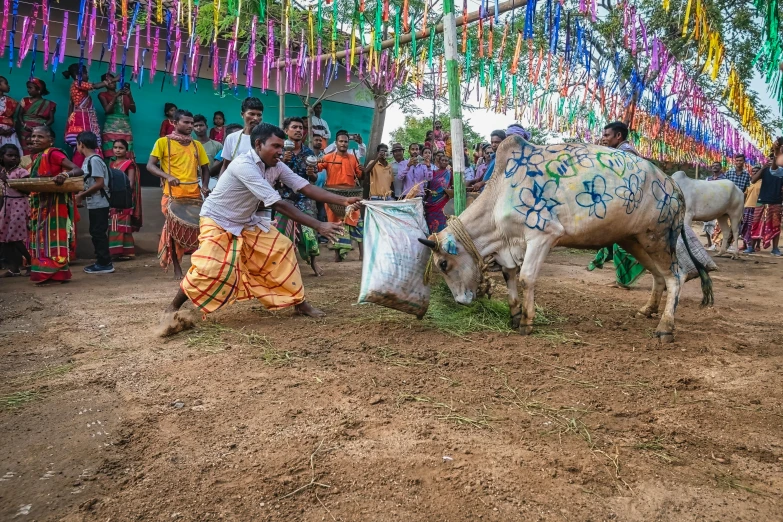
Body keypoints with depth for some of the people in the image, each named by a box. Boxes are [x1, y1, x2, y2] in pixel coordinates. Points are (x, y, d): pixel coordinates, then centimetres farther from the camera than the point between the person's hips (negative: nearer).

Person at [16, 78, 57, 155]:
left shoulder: (48, 104, 10)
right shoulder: (25, 100, 15)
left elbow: (51, 119, 3)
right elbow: (19, 115, 8)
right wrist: (24, 125, -11)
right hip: (25, 132, 2)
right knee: (25, 152, -11)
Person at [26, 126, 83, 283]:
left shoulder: (54, 153, -12)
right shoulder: (36, 157, 14)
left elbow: (78, 170, -23)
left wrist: (65, 174, -41)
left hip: (55, 203, -9)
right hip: (40, 203, 9)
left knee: (53, 237, -6)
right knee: (42, 237, 11)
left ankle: (56, 273, -2)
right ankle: (46, 272, 18)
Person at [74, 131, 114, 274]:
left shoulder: (94, 160, -15)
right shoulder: (89, 160, 14)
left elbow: (100, 183, -21)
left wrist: (82, 194, -14)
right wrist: (83, 194, 6)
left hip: (99, 204, -10)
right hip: (94, 203, 10)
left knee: (99, 233, -5)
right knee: (96, 233, 13)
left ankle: (105, 264, 1)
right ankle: (102, 261, 19)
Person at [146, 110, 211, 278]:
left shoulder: (197, 145, 15)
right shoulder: (163, 142, 2)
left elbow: (204, 169, 19)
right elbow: (150, 166, -4)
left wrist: (205, 185, 0)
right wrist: (167, 176, -21)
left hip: (195, 195, 3)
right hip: (173, 195, -3)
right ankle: (177, 268, 14)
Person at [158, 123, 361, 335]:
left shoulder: (276, 166, -11)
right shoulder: (244, 165, -35)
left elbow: (307, 188, -14)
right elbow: (279, 204, -41)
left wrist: (344, 200, -25)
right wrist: (319, 226, -42)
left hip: (247, 222, 8)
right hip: (217, 220, -7)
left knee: (281, 248, -2)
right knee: (209, 268, -22)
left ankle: (299, 302, 8)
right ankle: (172, 309, 0)